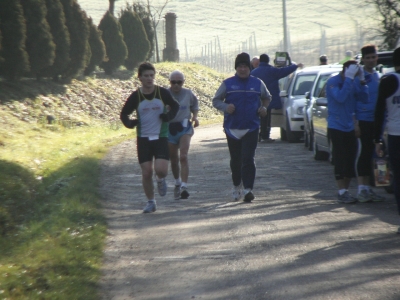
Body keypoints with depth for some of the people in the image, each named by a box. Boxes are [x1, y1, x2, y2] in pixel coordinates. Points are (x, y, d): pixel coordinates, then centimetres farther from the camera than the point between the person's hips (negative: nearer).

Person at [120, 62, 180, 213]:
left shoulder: (163, 93, -3)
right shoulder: (135, 96, -3)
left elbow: (175, 106, 13)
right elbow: (124, 114, 7)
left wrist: (169, 116, -8)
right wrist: (130, 123, -15)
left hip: (161, 137, -1)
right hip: (143, 138, 1)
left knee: (161, 170, -16)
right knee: (146, 173, 0)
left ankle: (160, 180, 21)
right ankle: (151, 202, 18)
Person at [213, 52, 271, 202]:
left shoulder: (257, 83, 6)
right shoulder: (228, 84, 3)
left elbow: (267, 97, 23)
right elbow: (216, 100, 8)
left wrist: (263, 108, 2)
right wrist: (225, 107, -13)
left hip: (251, 128, -1)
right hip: (232, 128, 1)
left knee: (248, 159, -13)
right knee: (235, 160, 11)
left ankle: (248, 189, -18)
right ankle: (237, 186, 30)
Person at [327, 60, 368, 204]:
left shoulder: (354, 82, 7)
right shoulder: (333, 82, -11)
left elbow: (363, 97, 0)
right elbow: (340, 97, -27)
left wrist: (360, 81, -11)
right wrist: (348, 78, -27)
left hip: (350, 128, 6)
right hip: (336, 127, -6)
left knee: (350, 160, 8)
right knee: (340, 161, -5)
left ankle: (345, 190, 17)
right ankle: (342, 193, -1)